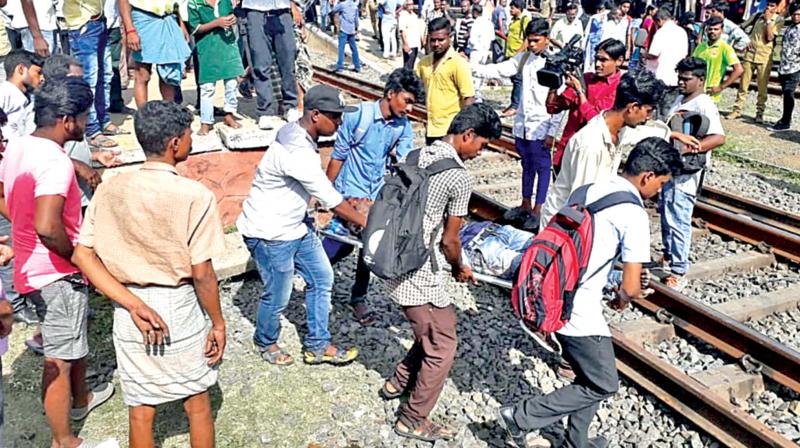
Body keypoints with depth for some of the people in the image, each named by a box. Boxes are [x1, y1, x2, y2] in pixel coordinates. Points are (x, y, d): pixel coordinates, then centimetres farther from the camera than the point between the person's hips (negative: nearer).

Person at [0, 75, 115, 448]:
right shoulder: (56, 163, -25)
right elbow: (47, 227, -35)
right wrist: (77, 255, -19)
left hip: (31, 266, 9)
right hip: (58, 274, -9)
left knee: (74, 341, 28)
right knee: (59, 359, 5)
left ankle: (80, 399, 49)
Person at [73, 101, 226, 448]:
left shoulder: (109, 190, -5)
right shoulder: (196, 196, -18)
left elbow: (82, 256, -7)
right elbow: (201, 273, -16)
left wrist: (134, 305, -10)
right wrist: (218, 322, -3)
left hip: (128, 312, 4)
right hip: (179, 307, -4)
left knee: (140, 410, 19)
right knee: (197, 403, 19)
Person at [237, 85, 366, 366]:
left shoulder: (299, 135, 0)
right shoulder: (296, 152, -31)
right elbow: (331, 200, -26)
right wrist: (367, 225, -17)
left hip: (295, 226, 10)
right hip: (269, 234, -10)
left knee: (322, 278, 14)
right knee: (278, 296, 7)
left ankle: (318, 346, 27)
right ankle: (266, 343, 38)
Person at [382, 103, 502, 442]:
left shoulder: (416, 156, 6)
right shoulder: (459, 178, -18)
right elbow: (449, 240, -13)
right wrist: (460, 269, 8)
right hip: (423, 279, -9)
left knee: (434, 331, 27)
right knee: (442, 347, 10)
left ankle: (398, 382, 42)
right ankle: (412, 420, 23)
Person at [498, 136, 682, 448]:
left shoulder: (591, 190, 7)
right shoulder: (634, 215, -16)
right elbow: (631, 286, -17)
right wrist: (622, 299, 7)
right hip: (580, 311, -8)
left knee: (590, 375, 24)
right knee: (604, 385, 10)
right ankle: (521, 415, 10)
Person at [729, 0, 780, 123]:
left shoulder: (778, 20, -2)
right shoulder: (759, 16, 10)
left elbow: (769, 37, -14)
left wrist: (768, 20, -12)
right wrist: (748, 42, 7)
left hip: (764, 57, -3)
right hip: (750, 54, 3)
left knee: (762, 88, 0)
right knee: (743, 85, 3)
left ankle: (760, 113, 8)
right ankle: (737, 110, 8)